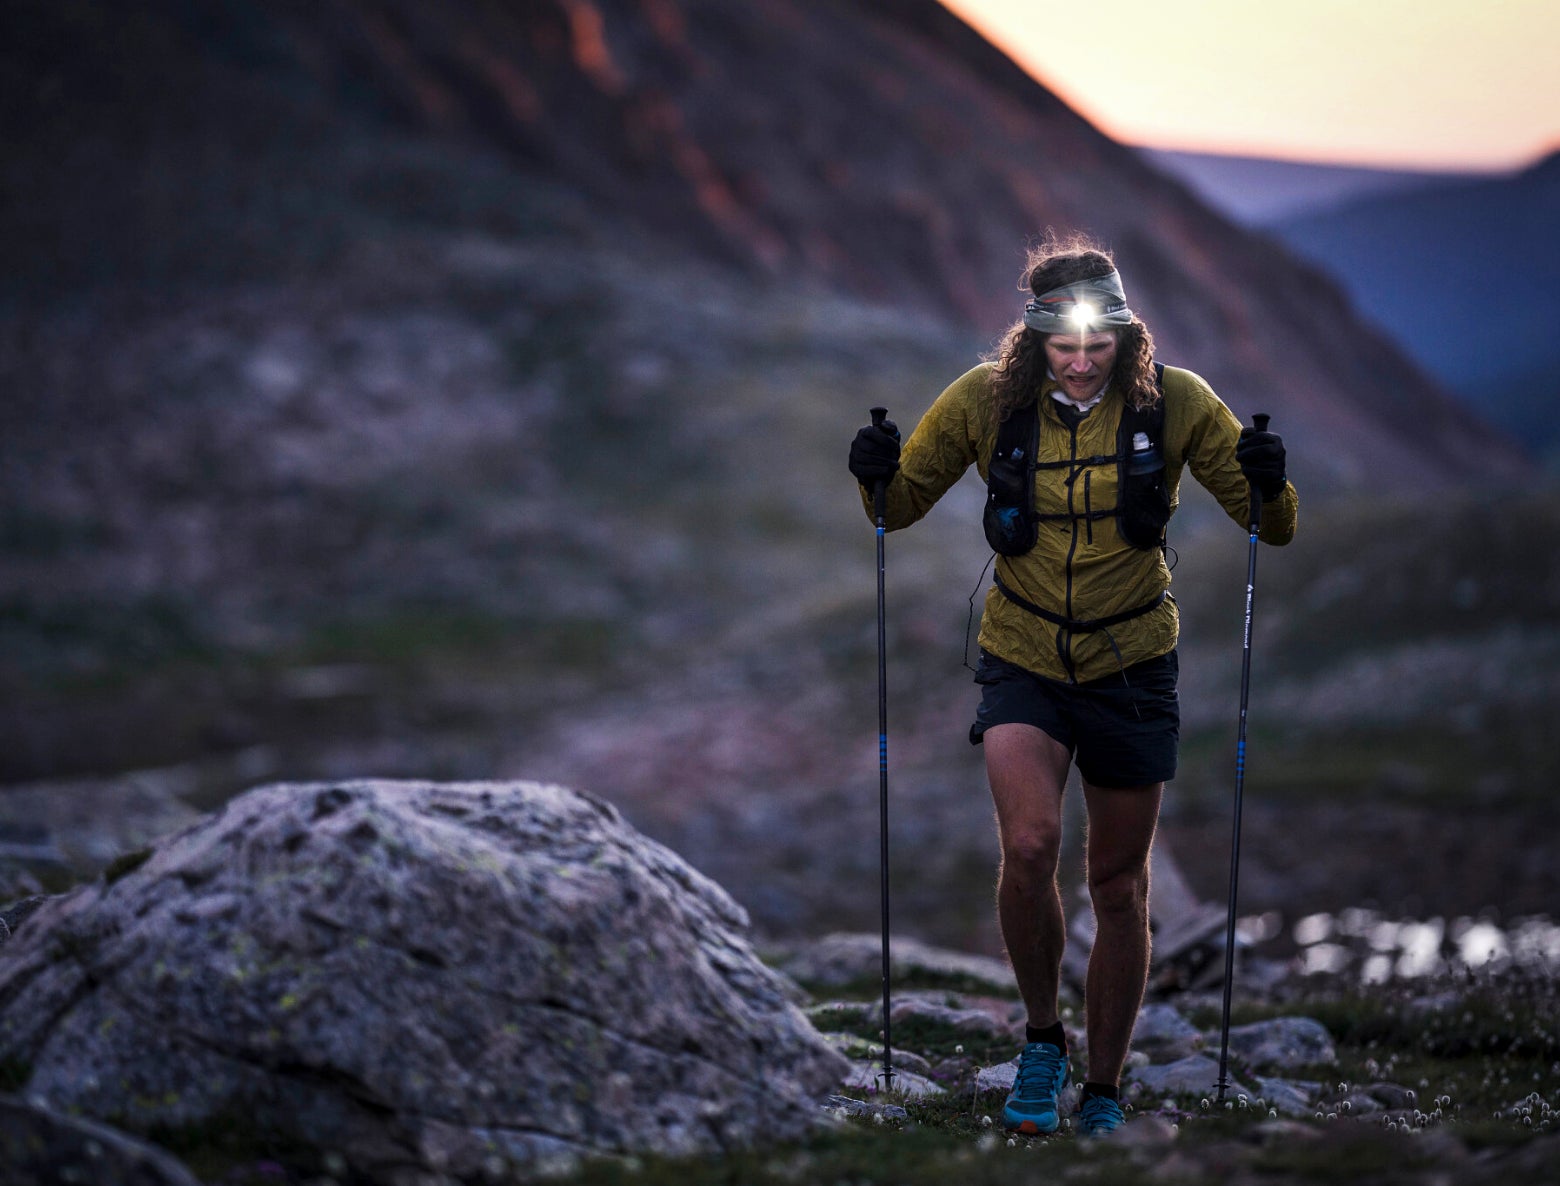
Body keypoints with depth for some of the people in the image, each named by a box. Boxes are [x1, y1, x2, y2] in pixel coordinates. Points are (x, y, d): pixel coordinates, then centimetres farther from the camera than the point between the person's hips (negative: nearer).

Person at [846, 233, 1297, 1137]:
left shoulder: (1175, 402, -9)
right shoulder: (987, 400, -8)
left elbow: (1273, 527, -3)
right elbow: (901, 508, 3)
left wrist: (1268, 486, -26)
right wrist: (878, 478, -19)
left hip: (1133, 666, 1)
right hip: (1024, 661, 0)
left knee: (1120, 886, 8)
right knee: (1030, 844, -23)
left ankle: (1105, 1093, 27)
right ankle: (1043, 1037, 4)